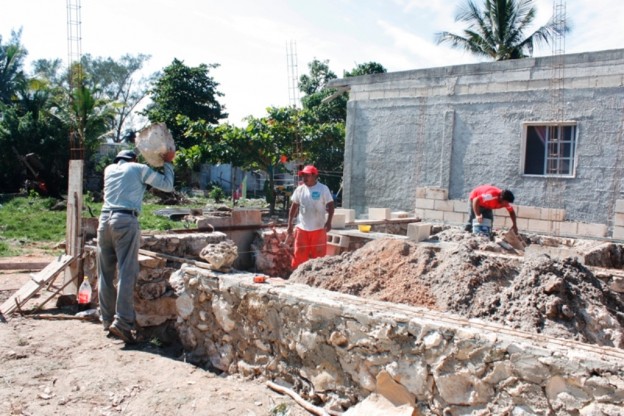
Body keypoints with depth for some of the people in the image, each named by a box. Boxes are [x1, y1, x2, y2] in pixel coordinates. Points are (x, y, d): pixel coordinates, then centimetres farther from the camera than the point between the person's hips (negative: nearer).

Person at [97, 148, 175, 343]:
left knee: (105, 274, 8)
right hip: (126, 221, -5)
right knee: (126, 273, -8)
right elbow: (167, 185, 9)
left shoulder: (109, 169, 22)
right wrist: (168, 162, 22)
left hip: (105, 219, 6)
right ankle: (122, 322, -15)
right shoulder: (139, 168, 8)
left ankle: (107, 319, 14)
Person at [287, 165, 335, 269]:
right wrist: (290, 224, 7)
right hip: (302, 228, 3)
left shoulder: (323, 189, -6)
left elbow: (330, 206, -5)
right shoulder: (300, 189, 5)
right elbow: (294, 207, 11)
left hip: (318, 229, -3)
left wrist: (328, 222, -17)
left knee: (318, 255, 4)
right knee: (299, 255, 5)